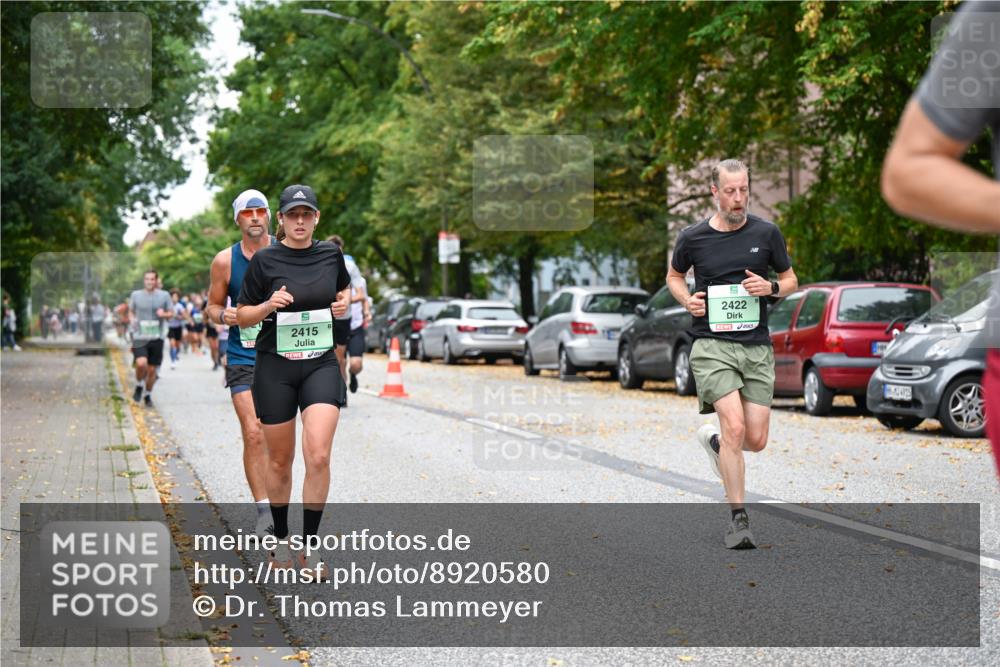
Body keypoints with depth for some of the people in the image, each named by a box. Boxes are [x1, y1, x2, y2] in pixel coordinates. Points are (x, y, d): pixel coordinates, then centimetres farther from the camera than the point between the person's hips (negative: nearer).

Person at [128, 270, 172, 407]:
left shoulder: (164, 295, 3)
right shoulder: (136, 295, 5)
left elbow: (171, 313, 11)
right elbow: (131, 311, 18)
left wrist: (163, 314, -12)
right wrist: (132, 320, -3)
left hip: (156, 338, 1)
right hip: (140, 337, -1)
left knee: (152, 369, 6)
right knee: (141, 363, -23)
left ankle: (148, 395, 27)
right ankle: (139, 386, 5)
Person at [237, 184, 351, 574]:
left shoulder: (331, 254, 3)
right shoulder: (264, 260, -5)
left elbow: (345, 289, 23)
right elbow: (242, 316, 1)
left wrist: (345, 302, 0)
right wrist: (268, 305, -18)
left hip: (321, 364, 1)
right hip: (275, 367, -1)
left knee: (318, 455, -14)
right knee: (280, 460, 8)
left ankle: (310, 545, -2)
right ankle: (280, 539, 28)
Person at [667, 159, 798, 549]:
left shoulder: (766, 233, 3)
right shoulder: (693, 238, 0)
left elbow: (790, 280, 15)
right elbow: (674, 275, 19)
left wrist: (771, 288, -8)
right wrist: (687, 300, -1)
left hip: (756, 346, 2)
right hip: (712, 344, -2)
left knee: (756, 440, 0)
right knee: (735, 427, -18)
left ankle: (714, 441, 35)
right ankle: (738, 518, -8)